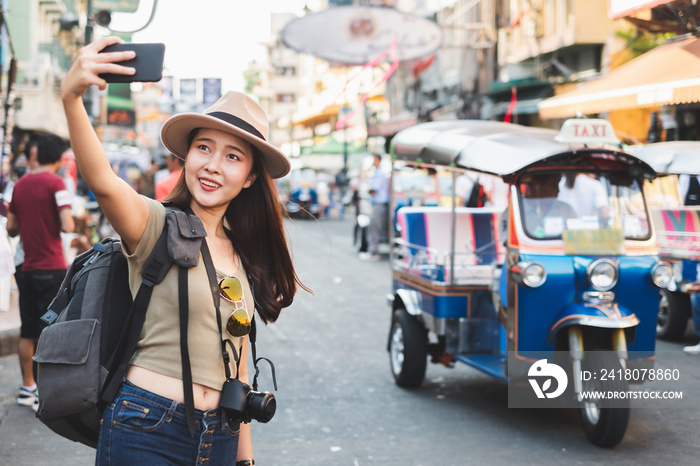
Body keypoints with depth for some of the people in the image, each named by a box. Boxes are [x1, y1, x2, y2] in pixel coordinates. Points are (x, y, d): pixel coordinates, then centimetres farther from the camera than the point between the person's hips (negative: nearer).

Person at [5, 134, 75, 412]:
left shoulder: (21, 183, 7)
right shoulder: (55, 183, -11)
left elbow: (11, 228, 12)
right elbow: (67, 226, -18)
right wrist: (68, 218, 3)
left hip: (27, 269, 6)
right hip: (52, 269, -6)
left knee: (27, 332, 14)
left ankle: (27, 388, 22)